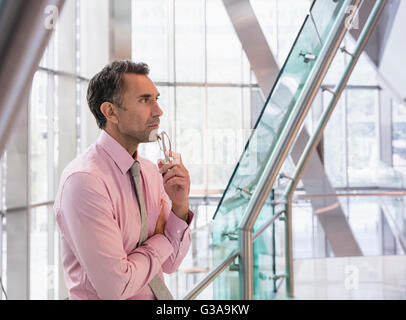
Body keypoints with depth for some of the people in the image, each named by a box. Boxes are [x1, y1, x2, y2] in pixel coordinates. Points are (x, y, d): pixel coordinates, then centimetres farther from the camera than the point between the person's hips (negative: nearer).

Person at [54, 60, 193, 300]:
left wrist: (180, 206, -10)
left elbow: (170, 264, 5)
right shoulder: (84, 180, -18)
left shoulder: (151, 171, 2)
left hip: (156, 296, 5)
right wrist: (163, 239, -6)